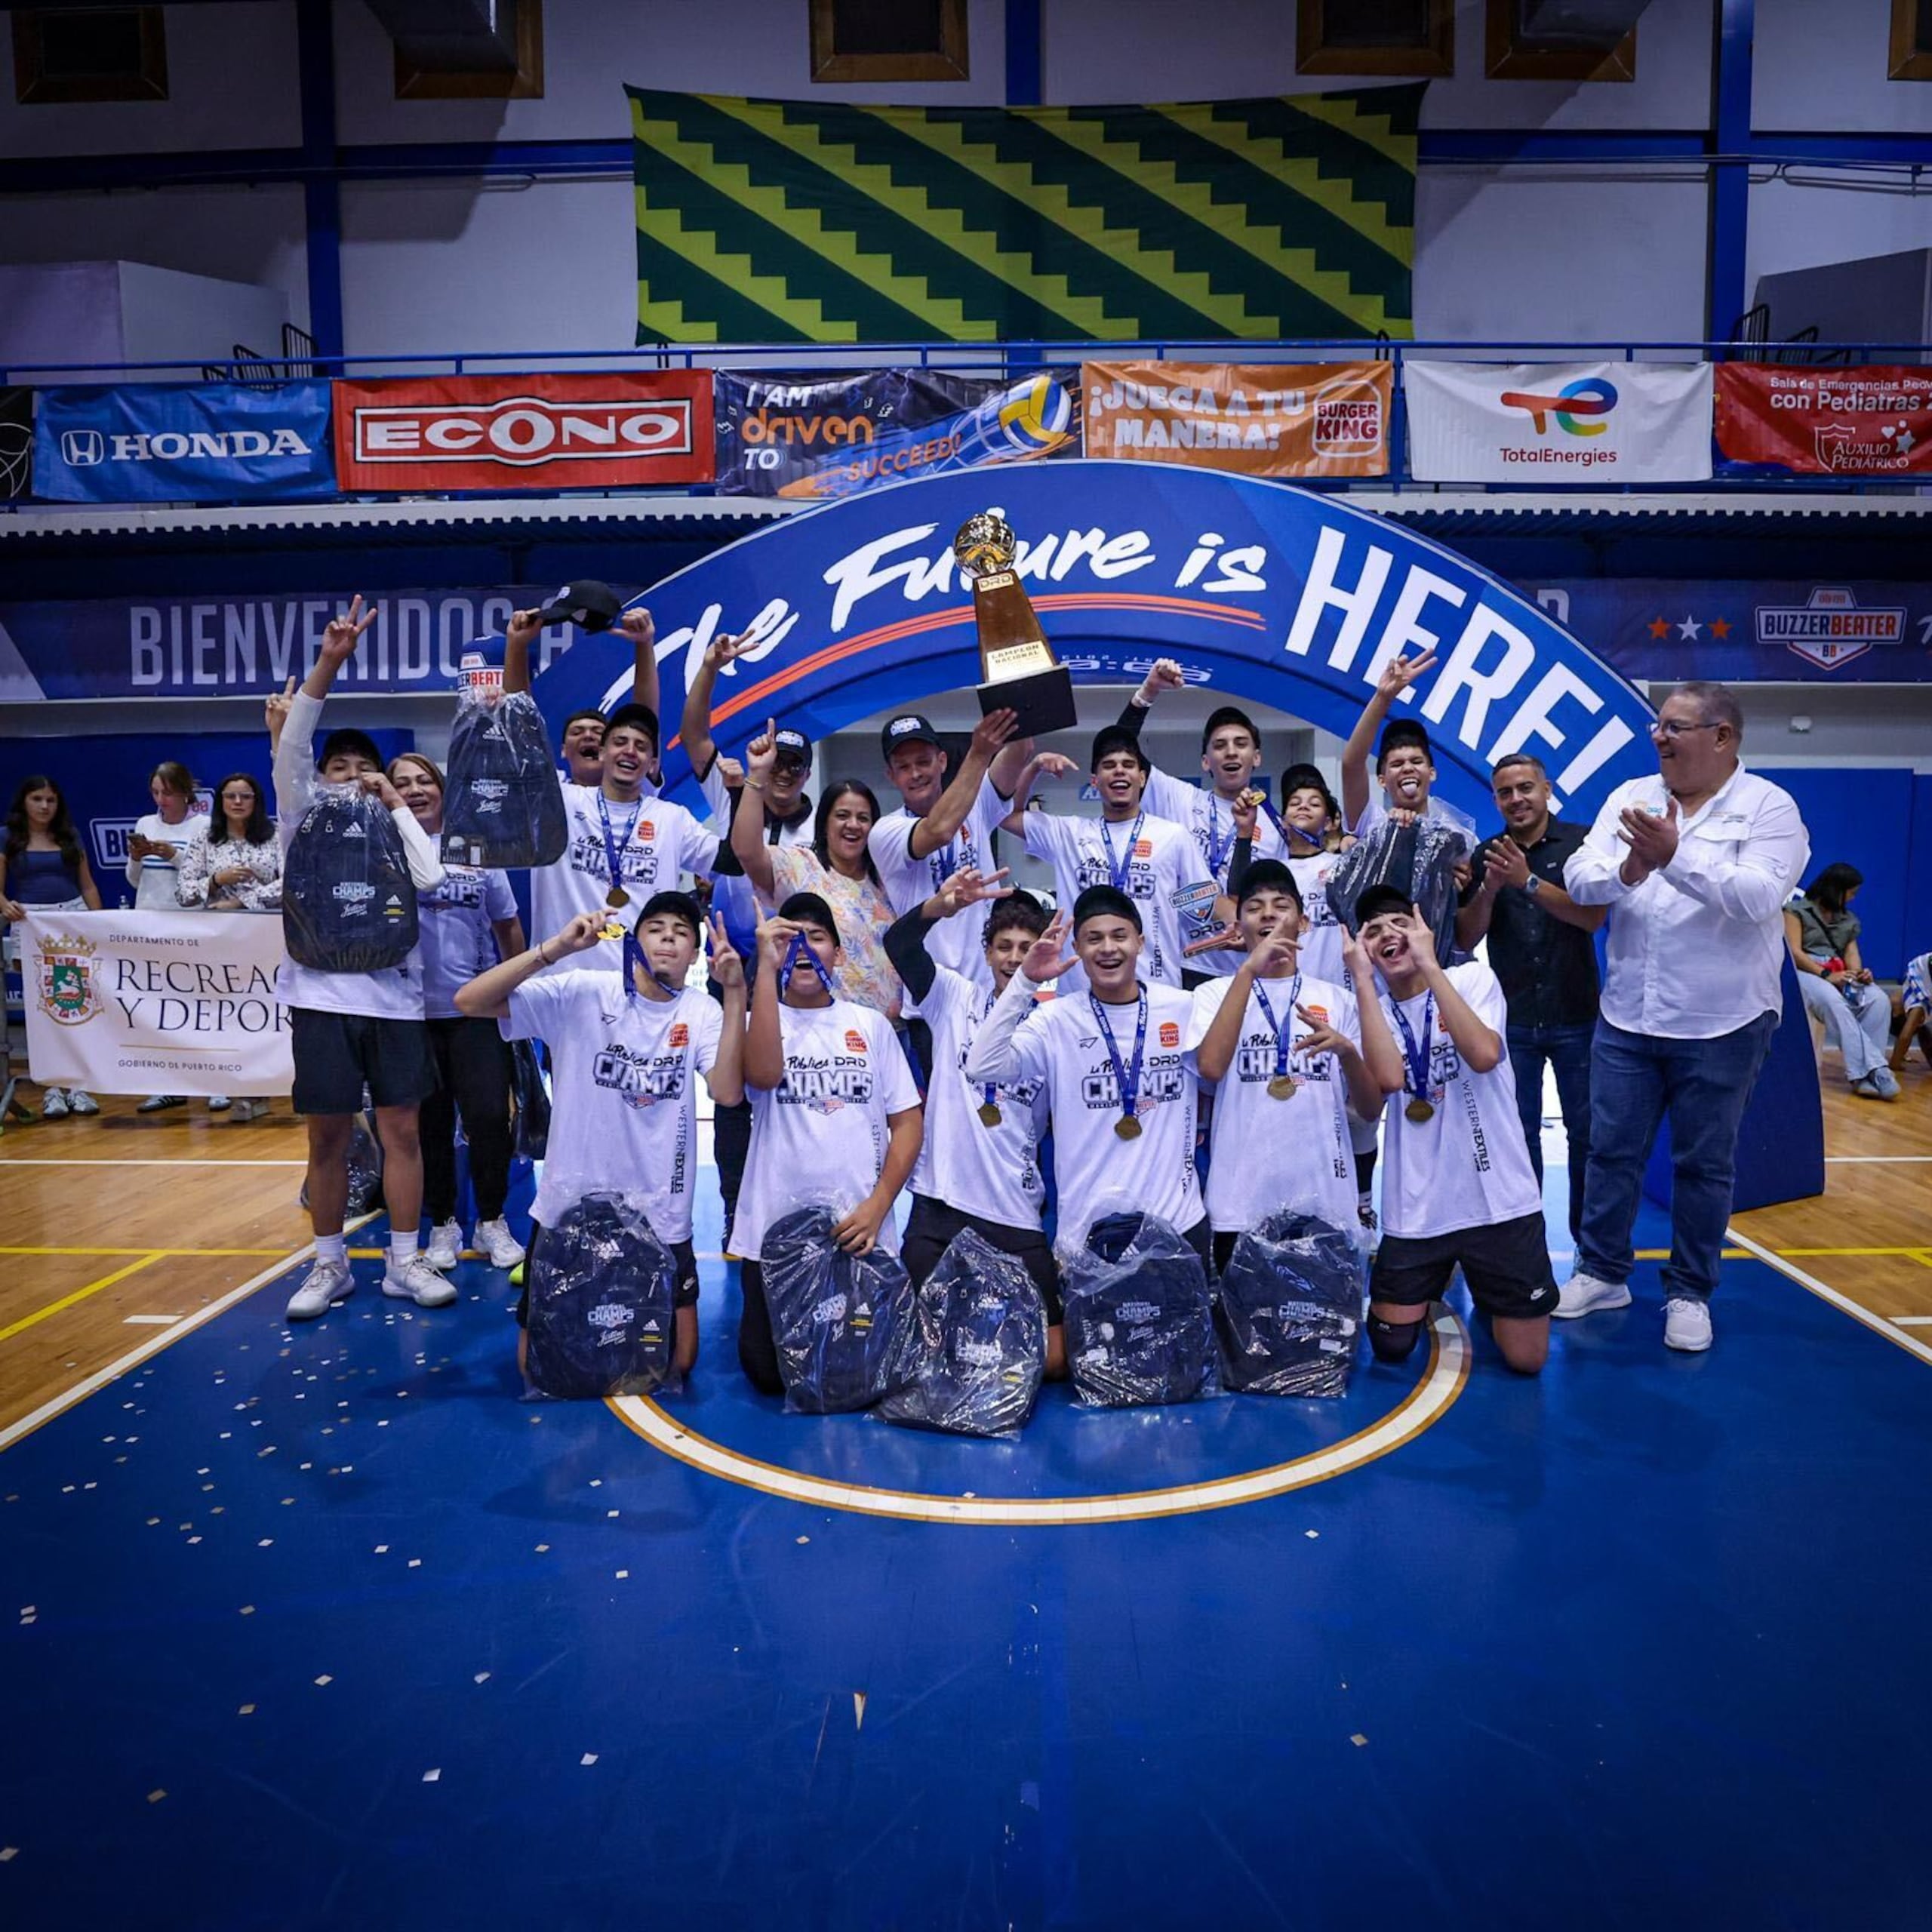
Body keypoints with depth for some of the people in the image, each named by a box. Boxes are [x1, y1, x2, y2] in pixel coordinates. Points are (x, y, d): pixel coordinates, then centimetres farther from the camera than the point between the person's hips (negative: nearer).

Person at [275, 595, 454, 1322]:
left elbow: (429, 878, -11)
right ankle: (330, 1265, 18)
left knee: (402, 1130, 4)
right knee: (328, 1137, 6)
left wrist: (397, 805, -3)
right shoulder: (306, 823, 7)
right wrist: (329, 661, -16)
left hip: (393, 997, 1)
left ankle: (405, 1262, 14)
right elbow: (290, 747, -7)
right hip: (323, 997, -1)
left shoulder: (395, 832, 10)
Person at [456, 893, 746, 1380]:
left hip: (659, 1220, 1)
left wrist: (735, 993, -26)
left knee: (678, 1362, 7)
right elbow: (469, 1002, -17)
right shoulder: (581, 993, -9)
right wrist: (557, 948, -27)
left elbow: (727, 1090, -21)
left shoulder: (701, 1012, -4)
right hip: (569, 1209, -1)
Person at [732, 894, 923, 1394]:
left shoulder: (871, 1024, 7)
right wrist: (766, 966, -21)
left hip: (862, 1231, 1)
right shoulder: (761, 1022, 3)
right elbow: (763, 1075, -21)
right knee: (771, 1373, 3)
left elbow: (907, 1122, 4)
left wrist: (876, 1209, -8)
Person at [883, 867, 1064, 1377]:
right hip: (940, 1207, 0)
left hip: (1019, 1221, 1)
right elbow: (899, 944, -16)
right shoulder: (955, 998, 2)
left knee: (1050, 1359, 1)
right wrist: (939, 908, -34)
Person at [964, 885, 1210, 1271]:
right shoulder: (1056, 1020, -5)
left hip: (1179, 1223, 2)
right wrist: (1026, 981, -22)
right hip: (1086, 1228, -2)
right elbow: (982, 1067, -19)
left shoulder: (1183, 1008, 1)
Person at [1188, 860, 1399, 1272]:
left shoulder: (1337, 1000, 10)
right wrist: (1248, 970, -18)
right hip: (1242, 1209, -2)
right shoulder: (1215, 993, 4)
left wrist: (1347, 1052, -14)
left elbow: (1370, 1109, 6)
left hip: (1326, 1207, 2)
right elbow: (1211, 1067, -16)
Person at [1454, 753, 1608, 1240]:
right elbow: (1465, 938, 0)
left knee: (1585, 1131, 6)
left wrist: (1529, 881, -24)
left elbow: (1593, 917, -14)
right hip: (1511, 1018, 2)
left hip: (1576, 1017, -2)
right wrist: (1490, 889, -17)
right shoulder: (1486, 856, 5)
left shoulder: (1579, 843, -3)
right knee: (1519, 1132, 7)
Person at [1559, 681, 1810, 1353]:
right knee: (1611, 1151, 11)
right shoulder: (1631, 796, 5)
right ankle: (1602, 1273, 26)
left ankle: (1689, 1292, 23)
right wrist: (1625, 872, -25)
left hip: (1722, 1026, -3)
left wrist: (1677, 856, -31)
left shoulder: (1768, 807, -7)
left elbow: (1759, 896, -22)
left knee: (1704, 1163, 9)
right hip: (1625, 1020, 4)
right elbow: (1579, 877, -5)